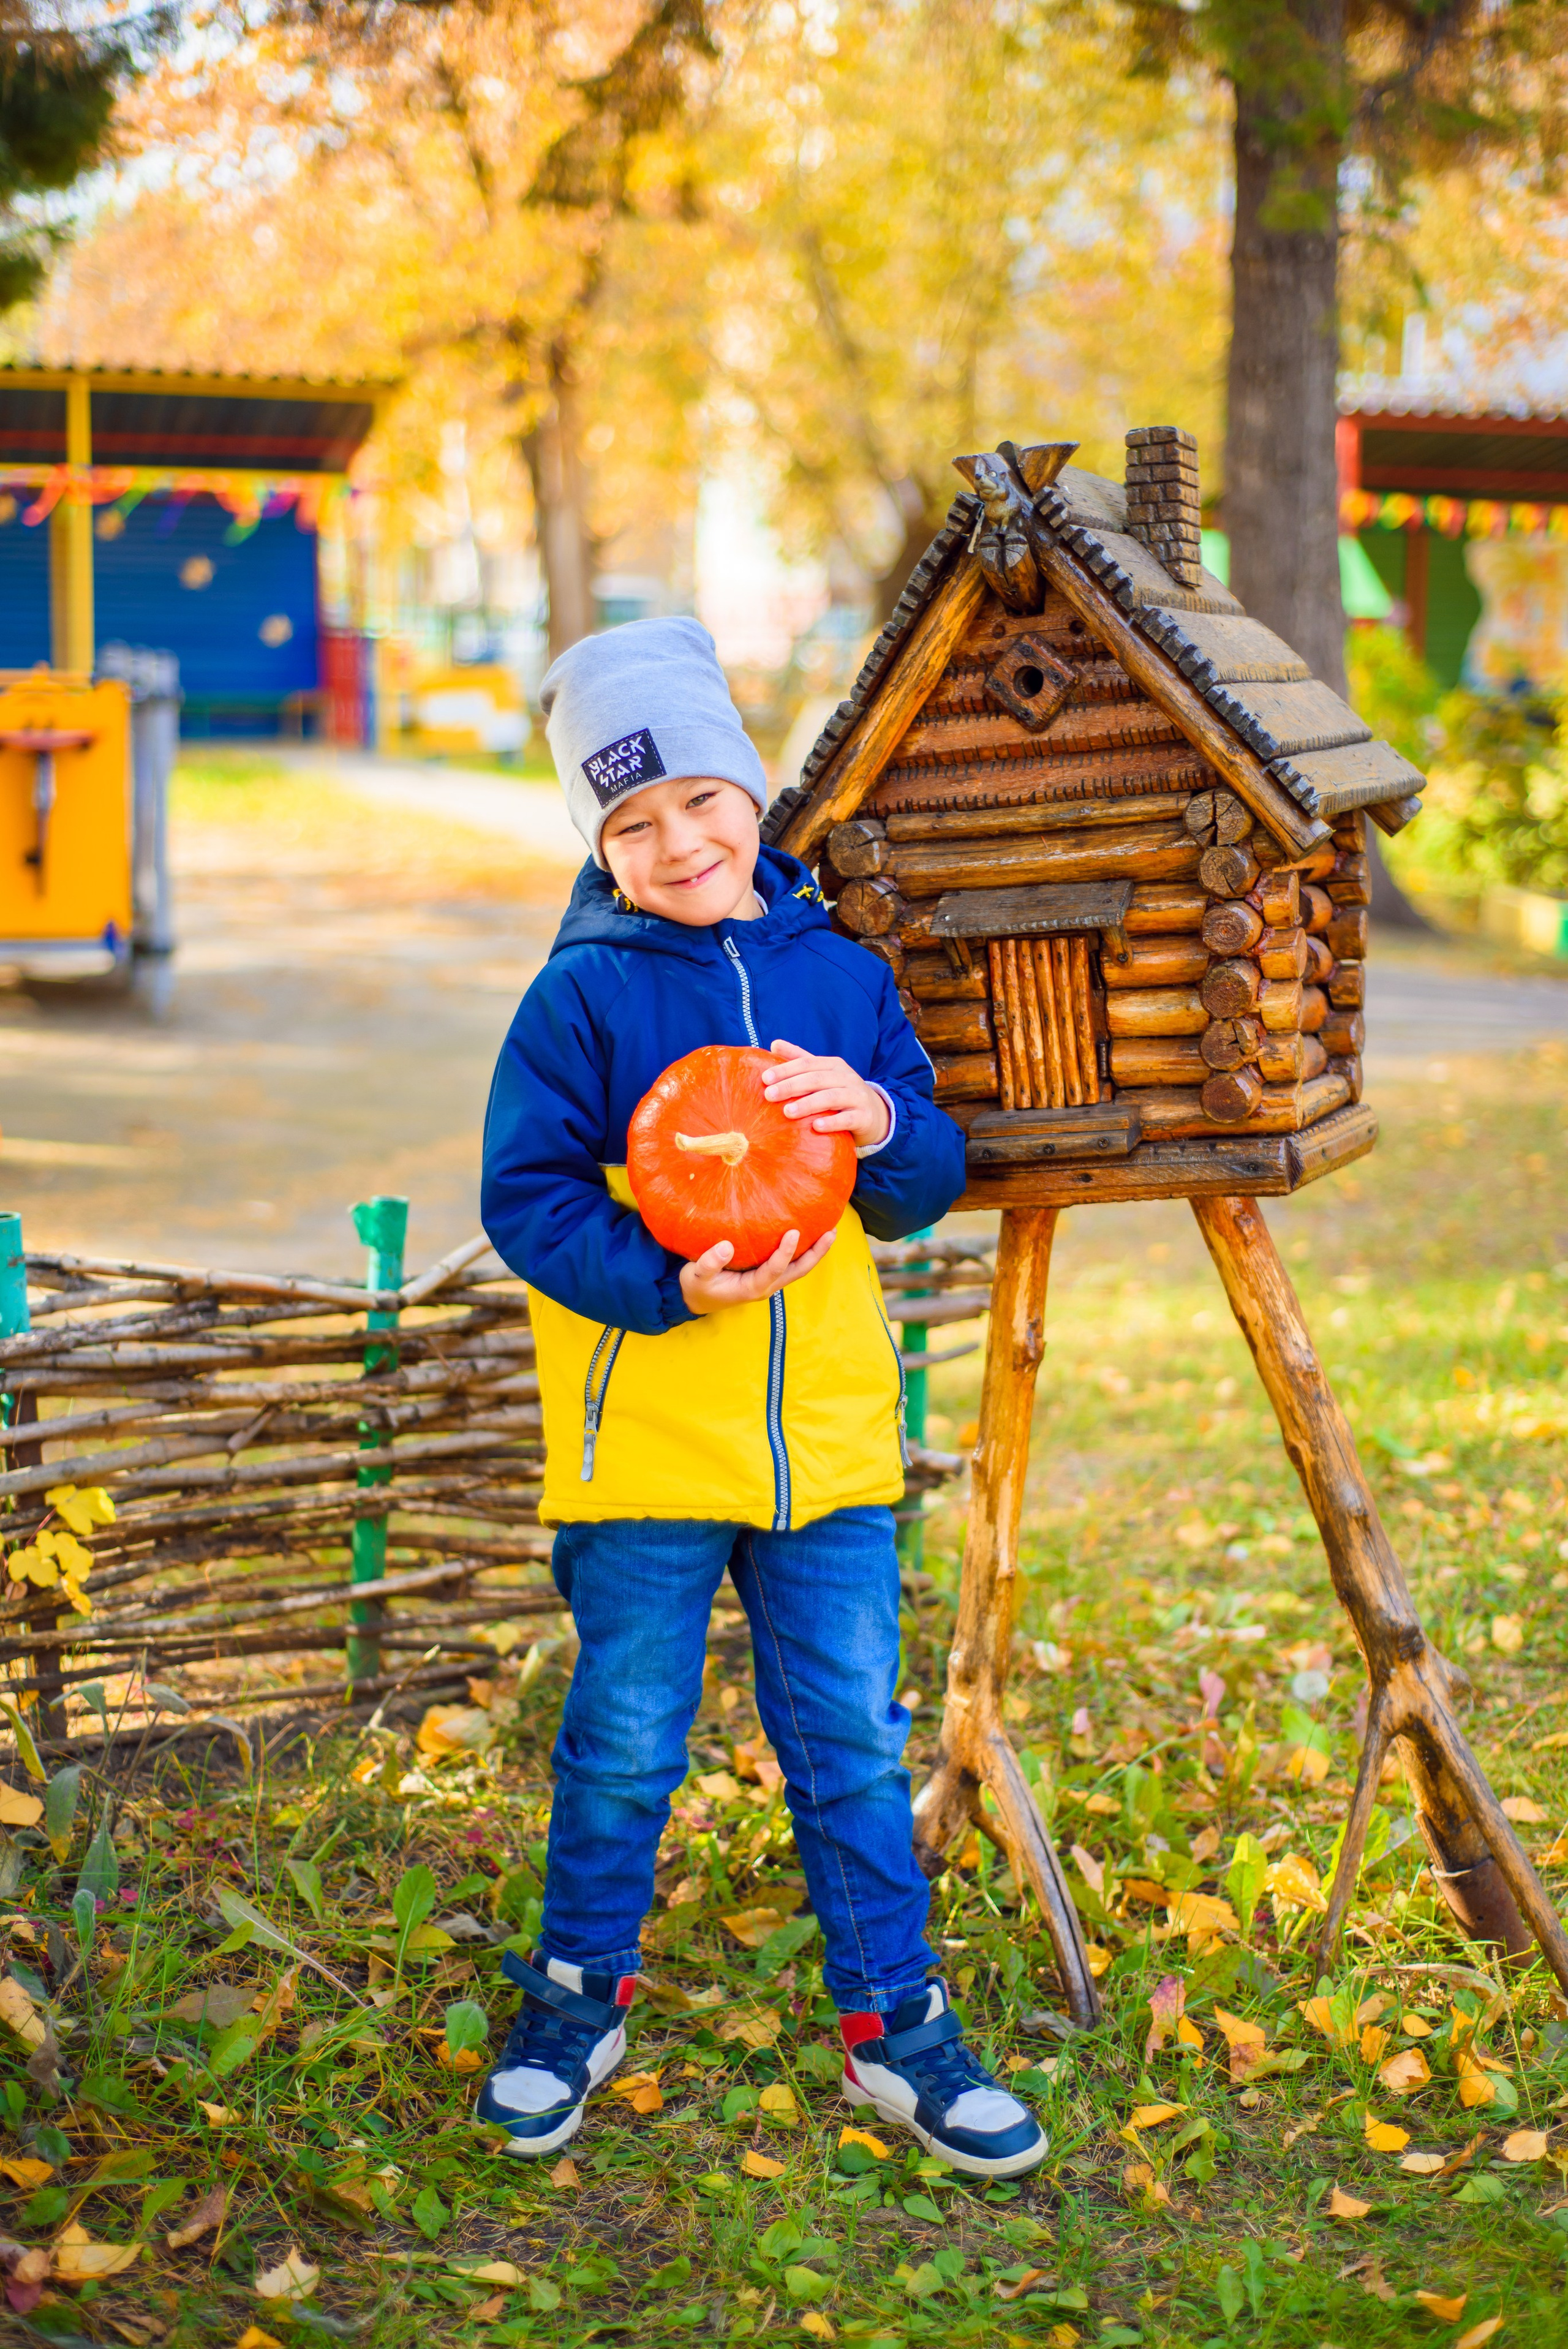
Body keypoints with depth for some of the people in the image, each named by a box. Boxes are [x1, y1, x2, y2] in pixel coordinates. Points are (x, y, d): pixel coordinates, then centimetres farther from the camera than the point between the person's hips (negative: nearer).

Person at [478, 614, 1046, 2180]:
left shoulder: (841, 978, 6)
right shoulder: (583, 998, -5)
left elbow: (927, 1192, 9)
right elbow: (525, 1194, -8)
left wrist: (881, 1124, -14)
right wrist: (666, 1285, -23)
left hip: (829, 1440, 3)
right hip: (642, 1445, -3)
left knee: (853, 1745, 9)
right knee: (622, 1747, 9)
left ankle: (892, 2023, 21)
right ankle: (577, 1999, 29)